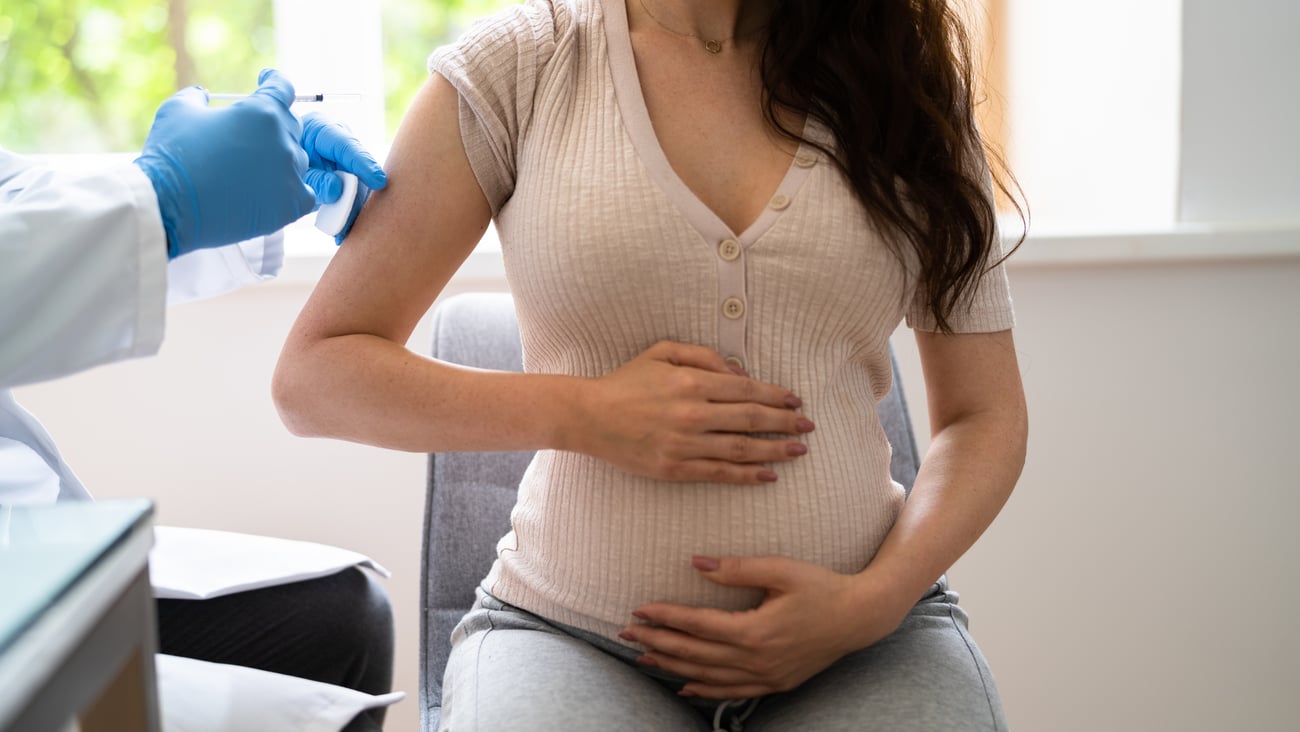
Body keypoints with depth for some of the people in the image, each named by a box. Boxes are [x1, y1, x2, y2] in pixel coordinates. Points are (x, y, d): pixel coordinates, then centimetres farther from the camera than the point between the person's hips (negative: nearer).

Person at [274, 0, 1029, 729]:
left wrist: (874, 598, -10)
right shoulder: (516, 65, -3)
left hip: (866, 631, 2)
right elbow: (313, 376, -1)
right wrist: (582, 414, -13)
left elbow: (985, 412, 8)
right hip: (573, 632, -1)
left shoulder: (909, 76, 4)